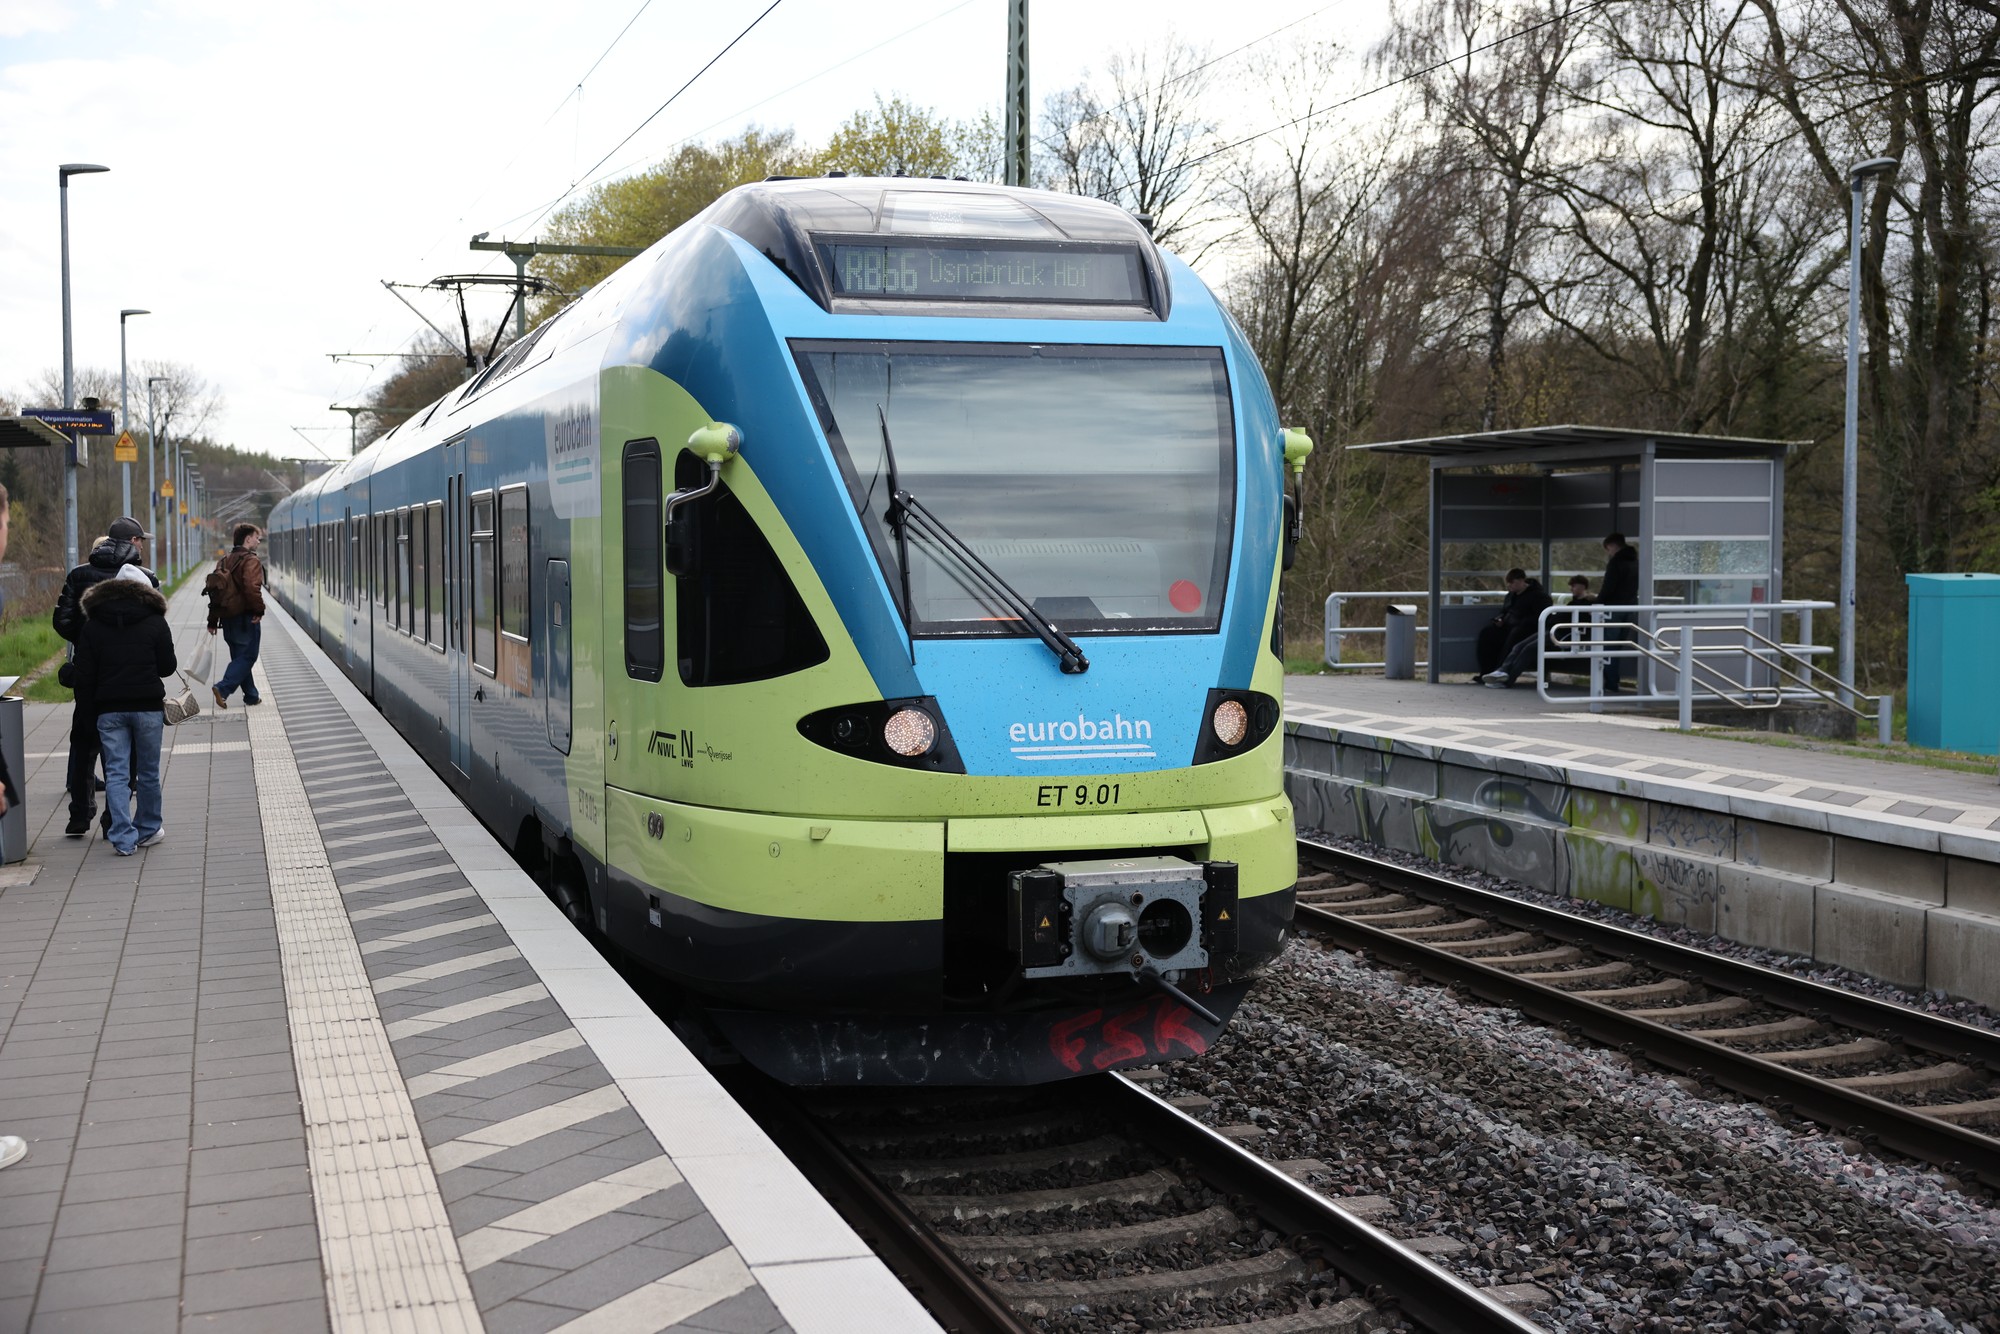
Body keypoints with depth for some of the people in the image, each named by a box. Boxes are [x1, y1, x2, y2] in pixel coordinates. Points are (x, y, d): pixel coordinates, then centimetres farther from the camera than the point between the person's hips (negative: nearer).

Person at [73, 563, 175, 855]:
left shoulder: (92, 626, 5)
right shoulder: (155, 622, -2)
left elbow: (84, 676, 3)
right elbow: (167, 666, 0)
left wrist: (88, 710, 8)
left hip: (109, 709, 1)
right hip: (148, 707, -1)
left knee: (116, 773, 2)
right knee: (148, 772, 12)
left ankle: (123, 837, -5)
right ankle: (148, 829, 23)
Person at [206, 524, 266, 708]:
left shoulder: (224, 561, 14)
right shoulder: (251, 560, -11)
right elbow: (252, 588, -28)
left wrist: (212, 621, 16)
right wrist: (259, 609, -16)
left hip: (227, 617, 8)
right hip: (246, 616, -8)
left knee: (239, 656, 15)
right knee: (247, 656, -2)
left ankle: (251, 695, 21)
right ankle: (223, 688, -17)